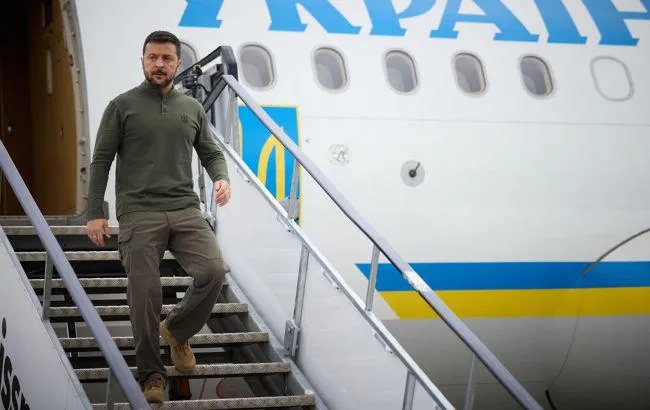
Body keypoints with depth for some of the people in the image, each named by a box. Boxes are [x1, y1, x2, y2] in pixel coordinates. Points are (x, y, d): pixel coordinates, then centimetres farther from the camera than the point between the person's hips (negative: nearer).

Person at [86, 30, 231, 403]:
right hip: (139, 214, -3)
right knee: (145, 294, -7)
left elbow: (211, 152, 19)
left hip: (186, 210, 3)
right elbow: (101, 161, 3)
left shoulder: (192, 109, 14)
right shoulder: (122, 106, 4)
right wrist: (95, 213, -3)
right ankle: (152, 374, 8)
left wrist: (222, 177, -5)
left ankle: (177, 330, 12)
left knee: (214, 272, -15)